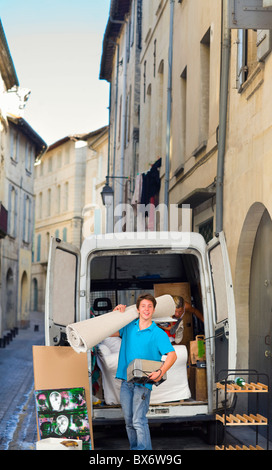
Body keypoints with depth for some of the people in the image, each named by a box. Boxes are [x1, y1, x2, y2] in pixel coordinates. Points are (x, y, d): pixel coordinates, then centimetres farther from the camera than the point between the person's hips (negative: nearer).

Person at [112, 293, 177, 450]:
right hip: (126, 381, 5)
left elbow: (172, 355, -11)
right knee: (129, 420, 10)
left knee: (139, 421, -12)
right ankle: (134, 449, 22)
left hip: (143, 383, -5)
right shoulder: (129, 327, 10)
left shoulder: (158, 334, -3)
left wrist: (161, 372, -27)